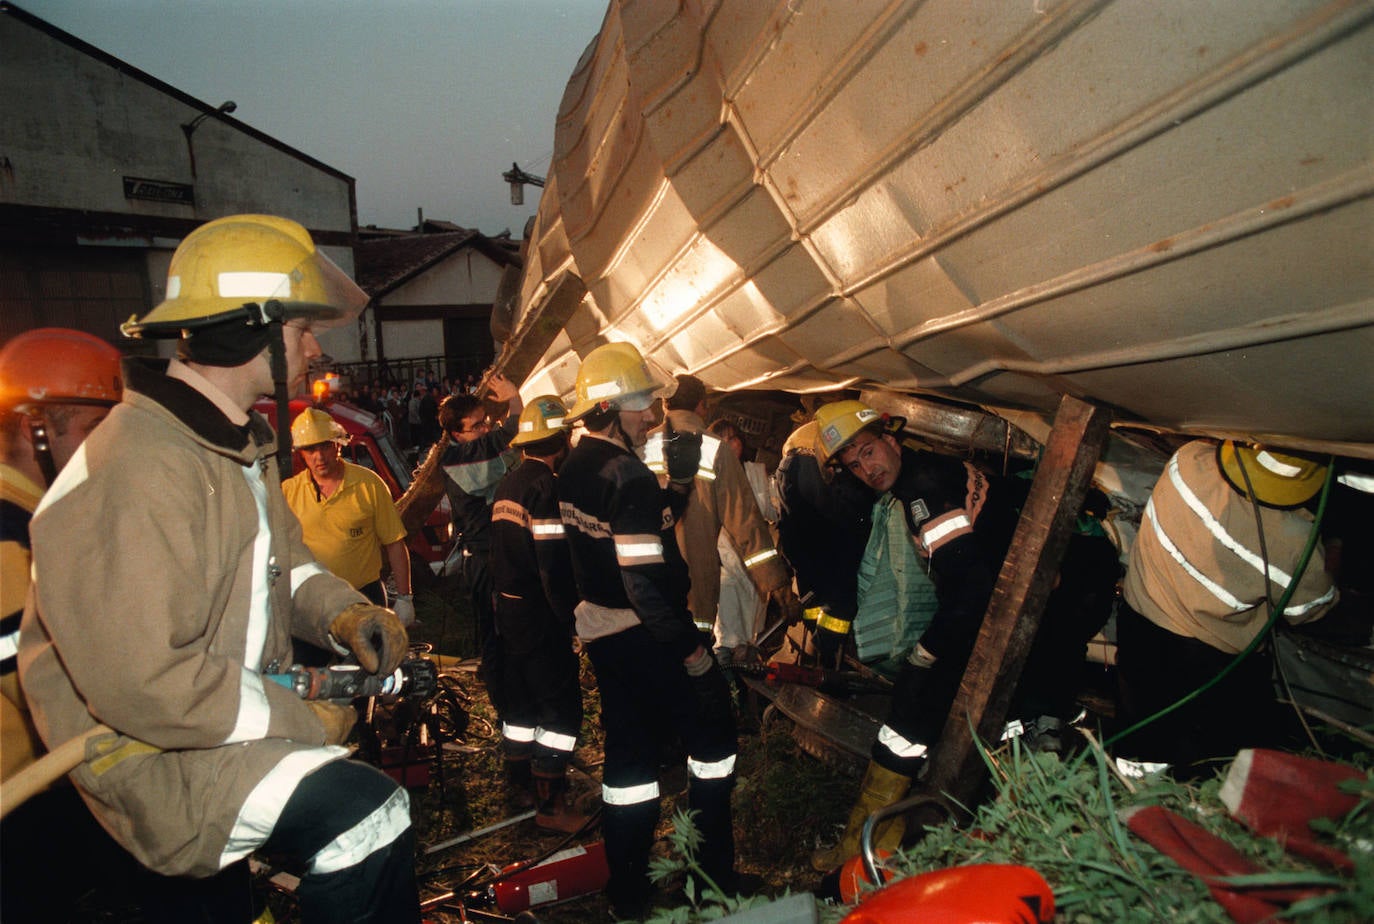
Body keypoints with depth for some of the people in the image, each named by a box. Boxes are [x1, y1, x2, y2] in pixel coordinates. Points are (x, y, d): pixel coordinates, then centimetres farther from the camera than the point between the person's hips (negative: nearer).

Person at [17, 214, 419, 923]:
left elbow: (280, 555, 13)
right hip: (146, 747, -10)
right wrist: (298, 719, -20)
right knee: (363, 816, -25)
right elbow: (139, 683, -30)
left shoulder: (241, 440, 5)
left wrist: (342, 613, -7)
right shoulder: (137, 471, -28)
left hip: (233, 709, 10)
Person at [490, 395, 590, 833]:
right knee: (561, 706, 0)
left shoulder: (507, 482, 10)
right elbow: (554, 562, -23)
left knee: (521, 698, 21)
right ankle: (550, 804, 7)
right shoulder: (546, 485, -19)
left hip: (508, 607, 10)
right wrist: (571, 613, -15)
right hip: (540, 614, -9)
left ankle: (520, 780, 36)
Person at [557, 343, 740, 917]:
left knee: (629, 752, 18)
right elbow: (645, 581, -27)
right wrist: (691, 649, -19)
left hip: (600, 630, 8)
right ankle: (716, 877, 24)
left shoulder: (573, 470, 5)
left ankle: (626, 892, 31)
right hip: (647, 635, -8)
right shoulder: (629, 477, -23)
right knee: (711, 735, 12)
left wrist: (678, 482, 2)